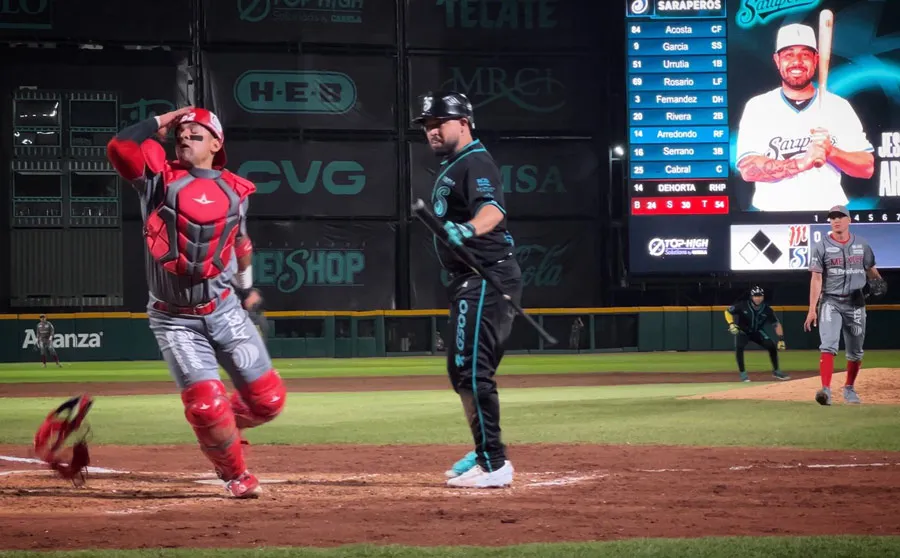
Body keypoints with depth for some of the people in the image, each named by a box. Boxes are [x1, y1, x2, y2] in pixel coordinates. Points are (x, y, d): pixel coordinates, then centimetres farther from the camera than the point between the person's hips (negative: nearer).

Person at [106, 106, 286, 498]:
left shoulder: (234, 190, 7)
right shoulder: (159, 178, -2)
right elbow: (119, 147, -18)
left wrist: (247, 288, 33)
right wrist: (162, 120, -6)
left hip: (225, 311, 3)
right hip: (175, 321, -3)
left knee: (267, 400, -1)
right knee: (206, 404, -14)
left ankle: (222, 426, 31)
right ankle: (235, 473, 13)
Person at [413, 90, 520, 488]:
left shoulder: (476, 163, -13)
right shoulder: (451, 168, 19)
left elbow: (492, 208, -34)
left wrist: (467, 230, -50)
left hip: (487, 279, -11)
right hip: (469, 282, 11)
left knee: (473, 368, -17)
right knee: (460, 369, 19)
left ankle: (494, 465, -18)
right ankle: (484, 453, 31)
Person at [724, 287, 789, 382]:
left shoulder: (767, 310, -19)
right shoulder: (742, 306, -25)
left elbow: (777, 324, -9)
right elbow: (728, 311, -11)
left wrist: (781, 339, -18)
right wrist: (731, 324, -27)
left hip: (758, 332, 2)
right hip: (742, 331, -2)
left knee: (772, 346, -13)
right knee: (739, 347, -30)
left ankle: (776, 371, 7)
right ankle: (742, 373, -16)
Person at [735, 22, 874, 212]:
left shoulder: (839, 107, 7)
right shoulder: (757, 107, 3)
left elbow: (867, 167, 5)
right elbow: (748, 169, -9)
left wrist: (831, 151, -14)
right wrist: (801, 163, -22)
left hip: (828, 219, 1)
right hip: (772, 218, -1)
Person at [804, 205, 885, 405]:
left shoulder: (861, 244, 5)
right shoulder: (821, 246, -4)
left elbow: (870, 269, 14)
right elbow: (816, 278, -7)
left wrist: (877, 280, -11)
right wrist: (812, 309, -13)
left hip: (855, 303, 3)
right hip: (830, 301, -3)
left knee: (855, 351, 11)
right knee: (828, 345, -19)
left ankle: (849, 389, 29)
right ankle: (826, 389, -29)